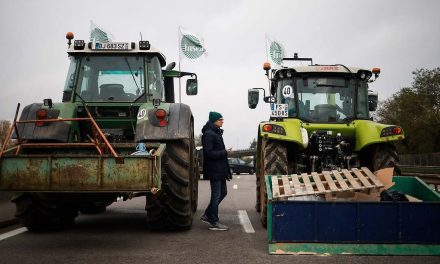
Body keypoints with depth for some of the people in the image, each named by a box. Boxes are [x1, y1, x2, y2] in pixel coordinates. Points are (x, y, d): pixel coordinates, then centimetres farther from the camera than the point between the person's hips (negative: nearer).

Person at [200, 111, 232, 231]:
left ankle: (207, 215, 25)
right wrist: (224, 152, -19)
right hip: (214, 170, -10)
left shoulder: (216, 133, 16)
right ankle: (214, 222, 6)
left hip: (220, 169, 10)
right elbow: (209, 153, -22)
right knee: (216, 195, -3)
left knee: (222, 192, 17)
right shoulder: (208, 134, -16)